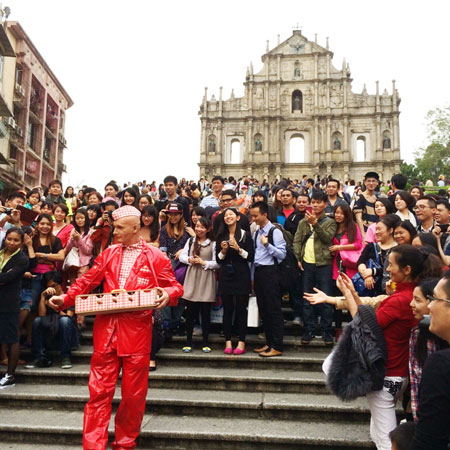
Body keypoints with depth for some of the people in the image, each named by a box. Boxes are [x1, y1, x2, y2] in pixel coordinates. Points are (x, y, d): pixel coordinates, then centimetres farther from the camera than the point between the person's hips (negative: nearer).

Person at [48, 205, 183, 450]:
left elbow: (175, 286, 2)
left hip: (137, 331, -2)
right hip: (106, 329, 3)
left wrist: (167, 294, -20)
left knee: (133, 392, 9)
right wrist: (65, 298, -3)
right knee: (99, 390, 5)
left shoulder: (156, 257, 0)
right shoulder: (108, 253, 11)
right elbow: (88, 280, 11)